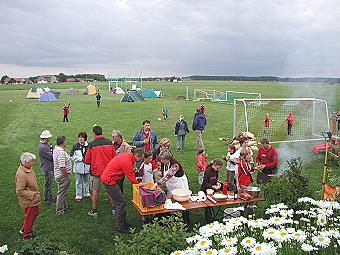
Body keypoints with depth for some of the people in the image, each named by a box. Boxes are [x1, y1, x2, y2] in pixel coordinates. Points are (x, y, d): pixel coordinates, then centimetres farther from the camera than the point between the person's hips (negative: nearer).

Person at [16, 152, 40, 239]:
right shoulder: (21, 174, -30)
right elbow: (19, 191, -28)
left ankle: (25, 229, 41)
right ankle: (27, 234, 30)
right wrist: (32, 194, -26)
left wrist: (36, 192, 14)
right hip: (28, 201, -9)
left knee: (36, 212, 24)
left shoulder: (28, 168, -2)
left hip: (33, 199, 9)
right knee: (29, 216, 9)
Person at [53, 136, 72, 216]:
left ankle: (64, 206, 40)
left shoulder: (55, 149, 6)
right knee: (62, 193, 1)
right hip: (62, 176, -10)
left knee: (64, 192, 24)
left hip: (58, 175, 10)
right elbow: (62, 167, -29)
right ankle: (59, 211, 12)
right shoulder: (61, 152, -26)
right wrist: (66, 176, -18)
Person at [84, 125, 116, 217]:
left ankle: (94, 211, 16)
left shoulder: (91, 145, -12)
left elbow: (87, 161, -8)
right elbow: (114, 157, 0)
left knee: (95, 190, 8)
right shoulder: (109, 142, -5)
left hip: (95, 171, -2)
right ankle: (114, 208, 20)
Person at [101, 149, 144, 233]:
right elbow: (132, 179, -19)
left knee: (119, 202, 16)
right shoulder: (127, 162, -25)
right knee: (121, 203, -5)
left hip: (107, 178, 10)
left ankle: (121, 222, 27)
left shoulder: (127, 156, 3)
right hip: (109, 181, -10)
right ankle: (121, 227, 3)